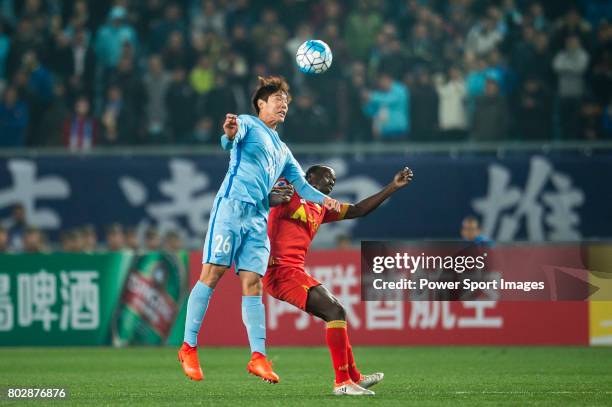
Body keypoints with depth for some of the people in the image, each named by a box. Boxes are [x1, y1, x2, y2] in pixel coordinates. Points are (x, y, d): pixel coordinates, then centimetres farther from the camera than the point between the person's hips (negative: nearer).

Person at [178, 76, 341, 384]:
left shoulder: (282, 150, 28)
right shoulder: (248, 124, 6)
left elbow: (300, 183, 24)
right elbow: (230, 141, -16)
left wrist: (323, 199, 3)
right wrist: (229, 134, -42)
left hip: (259, 219, 7)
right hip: (232, 206, -7)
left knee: (252, 285, -1)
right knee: (212, 274, -9)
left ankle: (258, 357, -9)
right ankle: (189, 347, -6)